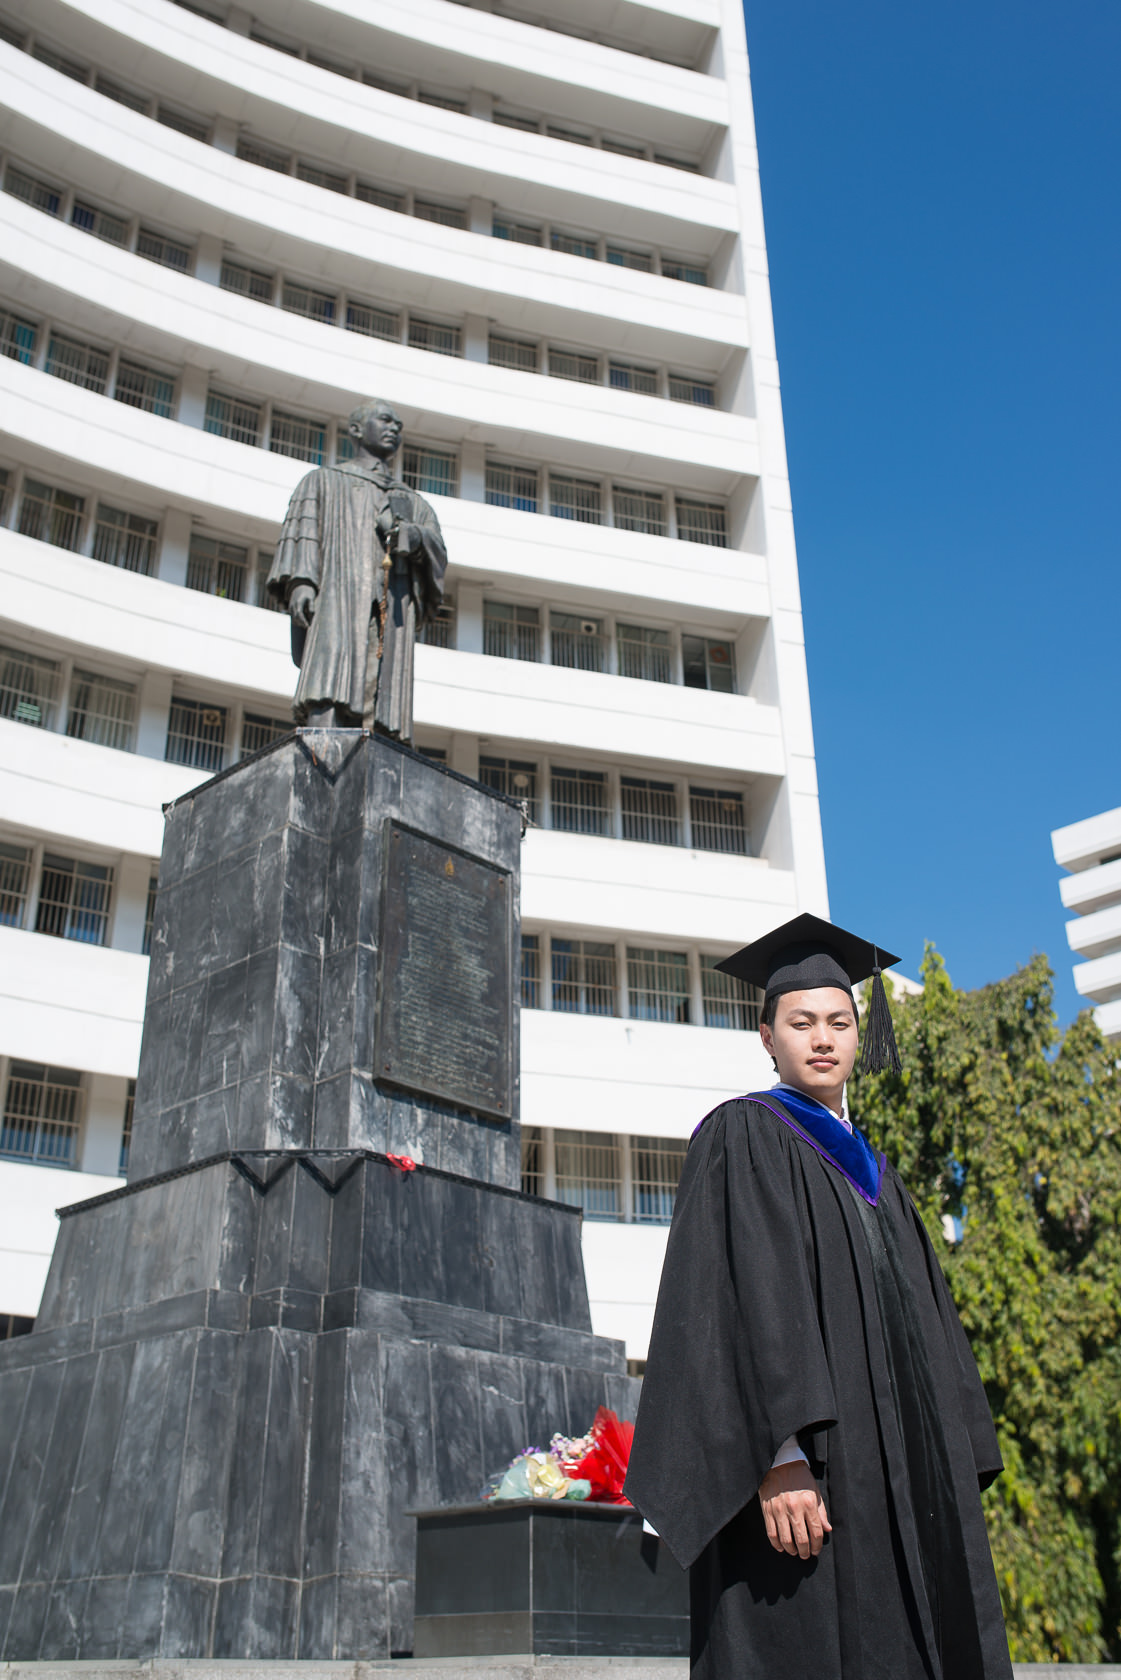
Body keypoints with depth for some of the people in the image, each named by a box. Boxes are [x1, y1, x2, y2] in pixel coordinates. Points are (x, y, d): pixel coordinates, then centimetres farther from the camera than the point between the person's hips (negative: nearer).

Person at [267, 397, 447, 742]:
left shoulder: (414, 503, 34)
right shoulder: (323, 481, 25)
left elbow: (438, 556, 17)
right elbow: (301, 533, 9)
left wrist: (417, 537, -7)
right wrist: (299, 581, -11)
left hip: (393, 606, 4)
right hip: (337, 595, -3)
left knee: (385, 700, -14)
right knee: (330, 688, -26)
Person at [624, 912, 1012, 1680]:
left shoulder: (873, 1172, 22)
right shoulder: (742, 1136, -2)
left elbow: (928, 1323, 19)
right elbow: (744, 1298, -14)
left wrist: (957, 1471, 11)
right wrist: (781, 1456, -24)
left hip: (905, 1485, 7)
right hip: (812, 1471, -7)